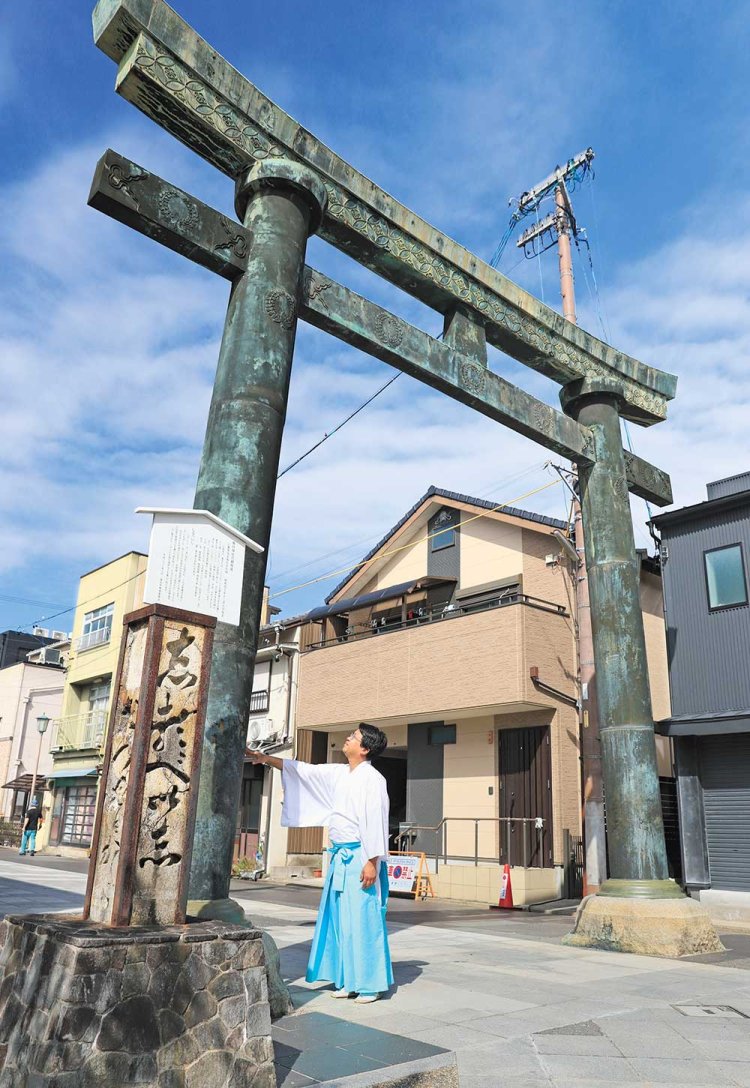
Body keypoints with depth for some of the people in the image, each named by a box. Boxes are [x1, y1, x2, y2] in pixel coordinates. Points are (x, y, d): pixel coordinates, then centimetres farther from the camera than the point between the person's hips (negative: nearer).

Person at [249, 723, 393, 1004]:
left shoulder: (372, 779, -13)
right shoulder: (338, 773, 9)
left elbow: (375, 822, -16)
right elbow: (303, 771, 15)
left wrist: (372, 862, -18)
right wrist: (266, 758, 12)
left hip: (360, 857, -8)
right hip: (340, 856, 8)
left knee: (362, 919, -2)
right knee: (338, 918, 13)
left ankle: (370, 983, 11)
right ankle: (346, 980, 26)